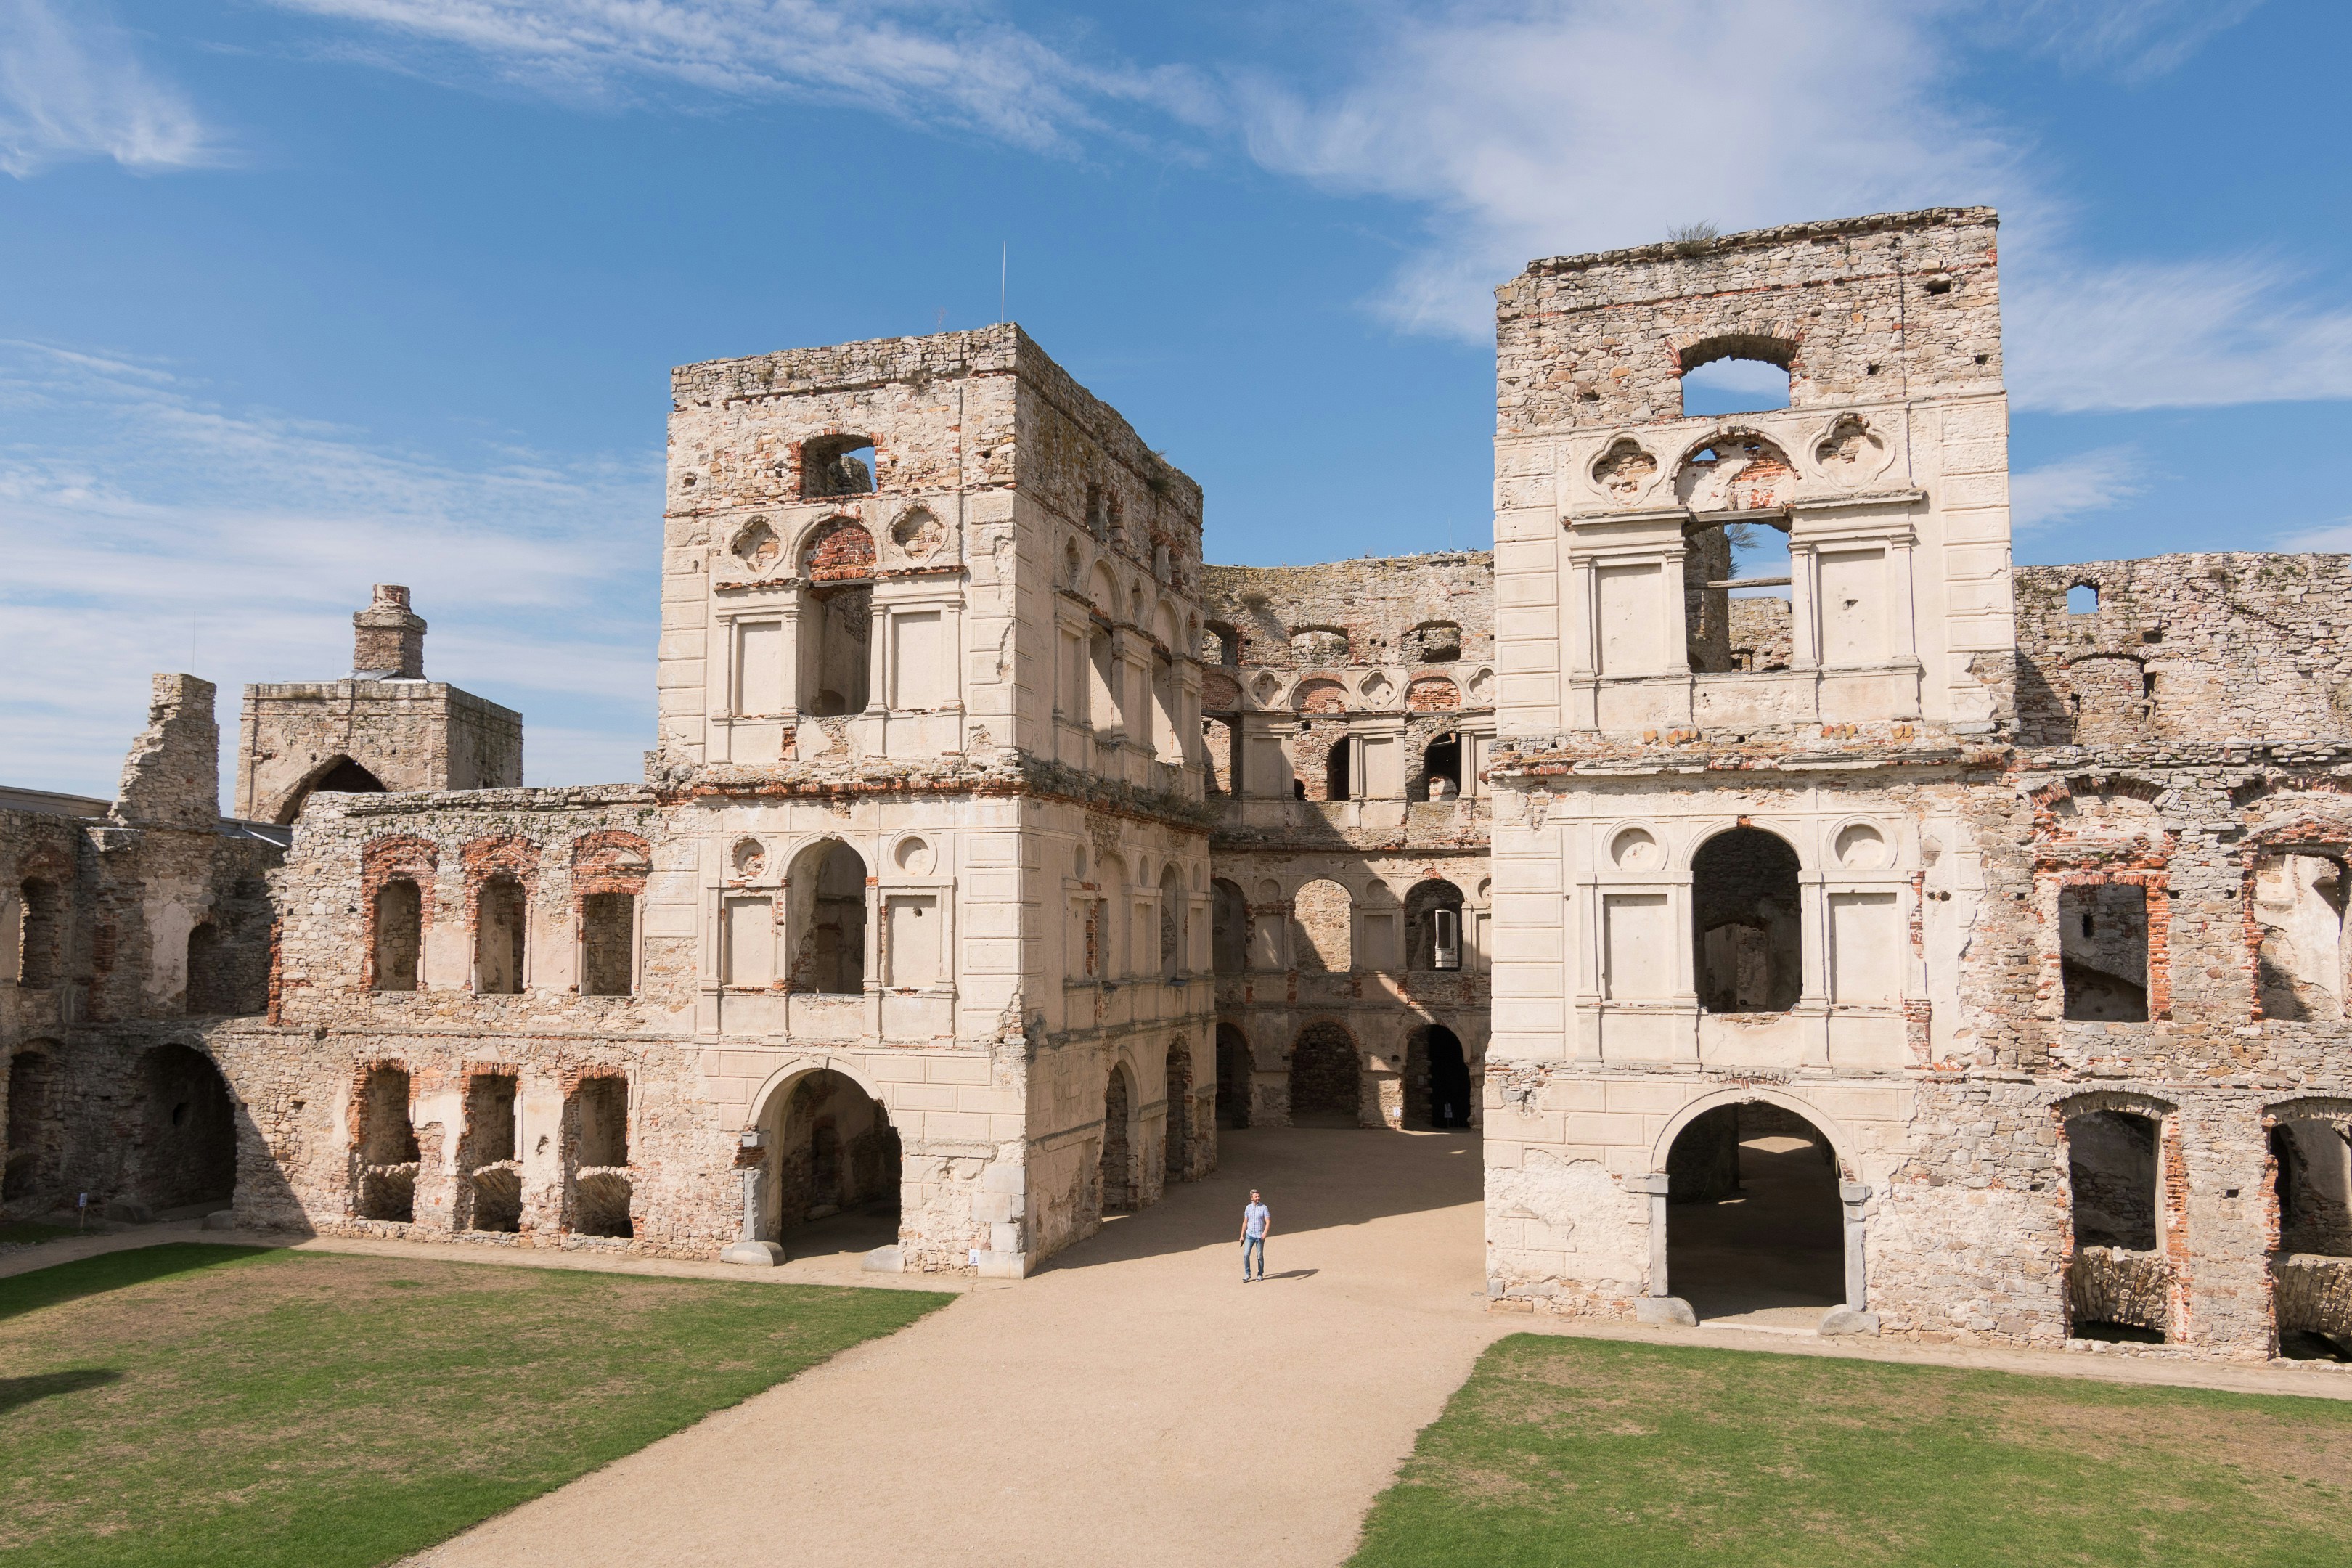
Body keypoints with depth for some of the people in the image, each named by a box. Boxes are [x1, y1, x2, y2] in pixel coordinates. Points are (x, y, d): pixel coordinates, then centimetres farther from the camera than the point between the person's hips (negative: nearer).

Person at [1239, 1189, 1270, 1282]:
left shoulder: (1264, 1208, -7)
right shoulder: (1248, 1207, 4)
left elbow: (1268, 1222, -12)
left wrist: (1265, 1232, -28)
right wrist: (1242, 1236, 13)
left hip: (1260, 1236, -2)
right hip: (1249, 1235, 2)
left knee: (1260, 1256, 6)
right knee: (1246, 1254, -8)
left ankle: (1260, 1274, 21)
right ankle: (1247, 1274, 4)